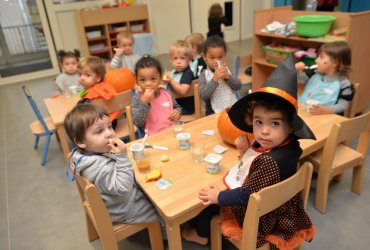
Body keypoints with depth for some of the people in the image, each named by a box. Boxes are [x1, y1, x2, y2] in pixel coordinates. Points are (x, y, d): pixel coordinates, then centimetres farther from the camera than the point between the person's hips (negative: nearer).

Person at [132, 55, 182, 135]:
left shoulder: (167, 93, 7)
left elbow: (177, 107, 25)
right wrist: (144, 102, -19)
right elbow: (138, 123, -12)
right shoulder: (137, 98, -2)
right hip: (152, 137, -4)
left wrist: (177, 112, 3)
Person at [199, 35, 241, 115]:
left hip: (232, 108, 4)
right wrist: (215, 79, -25)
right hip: (214, 112, -4)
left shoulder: (226, 70, 6)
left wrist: (228, 76, -15)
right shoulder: (203, 75, -6)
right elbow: (204, 95, -18)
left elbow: (238, 86, 1)